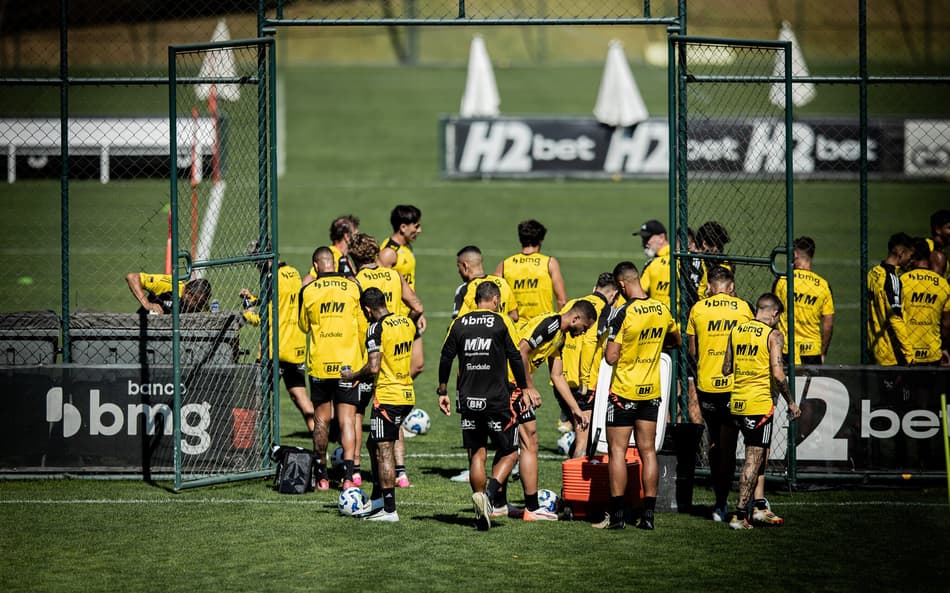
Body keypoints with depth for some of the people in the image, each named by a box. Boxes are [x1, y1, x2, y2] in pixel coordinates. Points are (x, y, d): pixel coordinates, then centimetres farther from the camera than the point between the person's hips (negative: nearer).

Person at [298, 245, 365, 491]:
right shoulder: (353, 287, -3)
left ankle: (321, 475, 16)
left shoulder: (308, 291, -3)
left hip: (319, 364, 0)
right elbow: (363, 327, 3)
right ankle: (348, 475, -11)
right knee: (347, 419, -1)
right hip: (348, 364, 0)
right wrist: (364, 359, 14)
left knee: (321, 420, 10)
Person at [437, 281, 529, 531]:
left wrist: (442, 391, 16)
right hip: (497, 400, -3)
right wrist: (522, 390, 6)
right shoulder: (502, 322, -4)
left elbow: (445, 358, 6)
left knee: (476, 454, 11)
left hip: (468, 399, 3)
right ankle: (489, 493, -17)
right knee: (508, 452, 8)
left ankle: (482, 512, 5)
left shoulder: (459, 324, 6)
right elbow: (515, 358, -4)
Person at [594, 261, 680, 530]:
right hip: (651, 391, 5)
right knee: (648, 451, 7)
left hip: (624, 391, -5)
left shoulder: (623, 314, -18)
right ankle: (648, 515, 6)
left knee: (617, 451, 1)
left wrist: (608, 345, 2)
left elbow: (611, 357, -19)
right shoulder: (662, 310, 1)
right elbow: (676, 341, 20)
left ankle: (616, 515, 0)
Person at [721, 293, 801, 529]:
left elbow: (726, 369, 13)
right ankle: (740, 514, -3)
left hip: (736, 403, 6)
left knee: (760, 454, 19)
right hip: (759, 403, -6)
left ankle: (759, 506, 19)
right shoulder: (773, 335, -9)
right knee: (753, 459, -1)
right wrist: (791, 403, -3)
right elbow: (778, 375, -14)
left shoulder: (736, 331, 9)